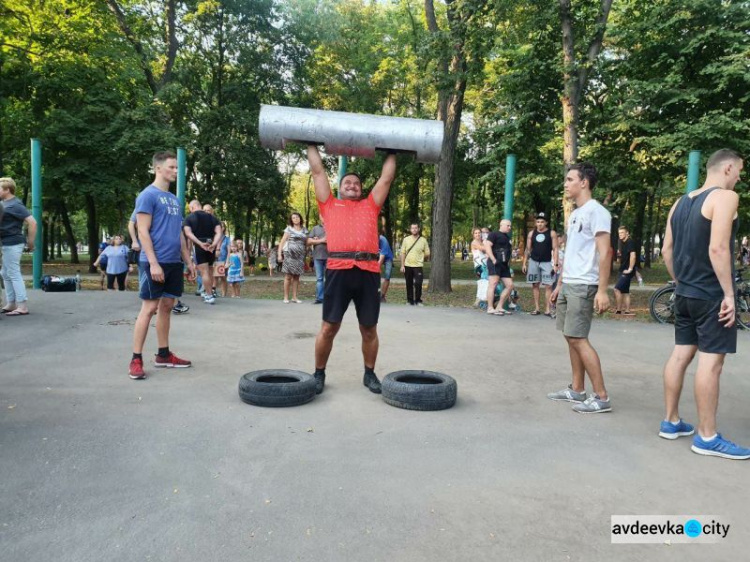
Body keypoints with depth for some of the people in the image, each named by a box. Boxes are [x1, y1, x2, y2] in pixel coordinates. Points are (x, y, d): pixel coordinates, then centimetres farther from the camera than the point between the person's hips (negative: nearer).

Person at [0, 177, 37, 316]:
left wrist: (30, 243, -15)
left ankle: (23, 306, -5)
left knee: (14, 274, -7)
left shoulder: (14, 205, -15)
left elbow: (32, 222, -20)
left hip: (13, 244, -10)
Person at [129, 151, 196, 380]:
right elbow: (143, 232, -14)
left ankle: (163, 354, 19)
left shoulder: (174, 199, 17)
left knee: (166, 306, 11)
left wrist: (188, 261, 17)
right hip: (155, 262, -8)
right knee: (149, 307, -7)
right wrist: (153, 263, -21)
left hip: (174, 262, 8)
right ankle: (136, 359, 0)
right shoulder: (148, 195, -7)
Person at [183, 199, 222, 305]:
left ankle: (209, 296, -6)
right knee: (210, 271, 17)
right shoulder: (212, 217, 11)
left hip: (198, 247, -4)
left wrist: (200, 243, -21)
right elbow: (219, 232, -3)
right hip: (211, 247, 4)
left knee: (204, 272, -3)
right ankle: (210, 292, 25)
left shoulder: (189, 218, 3)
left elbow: (188, 233, -13)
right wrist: (214, 244, -14)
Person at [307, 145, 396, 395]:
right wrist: (312, 145, 33)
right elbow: (318, 171, 25)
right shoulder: (330, 205, 20)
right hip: (339, 270, -1)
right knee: (329, 328, 4)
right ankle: (319, 373, 21)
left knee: (369, 329, 9)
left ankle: (369, 374, 26)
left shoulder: (370, 205, 24)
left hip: (369, 271, 2)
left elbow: (386, 178, 30)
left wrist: (391, 152, 38)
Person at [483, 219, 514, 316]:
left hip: (504, 265, 9)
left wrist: (509, 262, 21)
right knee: (493, 284, -11)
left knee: (509, 285, 5)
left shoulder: (508, 237, 24)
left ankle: (499, 307, 13)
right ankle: (490, 308, -10)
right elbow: (487, 246, -14)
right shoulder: (494, 234, -2)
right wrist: (494, 260, -21)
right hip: (495, 264, -9)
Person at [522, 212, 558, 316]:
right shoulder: (531, 233, 6)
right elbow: (528, 249, 8)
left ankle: (547, 309, -5)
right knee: (535, 285, 5)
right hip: (533, 262, 3)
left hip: (547, 262, -3)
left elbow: (555, 249, -5)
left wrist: (555, 264, -12)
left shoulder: (552, 233, -2)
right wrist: (524, 263, 2)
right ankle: (536, 308, 11)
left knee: (548, 286, -7)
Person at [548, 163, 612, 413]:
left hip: (583, 286, -9)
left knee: (578, 338, -10)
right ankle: (576, 389, 20)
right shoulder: (574, 214, 17)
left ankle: (601, 397, -4)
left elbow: (604, 253, -17)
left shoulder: (596, 211, -11)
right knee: (571, 337, 11)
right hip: (568, 284, 9)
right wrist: (559, 284, 21)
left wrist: (602, 290, -23)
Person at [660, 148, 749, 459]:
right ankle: (707, 437, 2)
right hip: (712, 295, -8)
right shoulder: (725, 197, -11)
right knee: (711, 360, -4)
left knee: (681, 354, 12)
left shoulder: (680, 202, 13)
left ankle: (671, 422, 20)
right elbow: (718, 249, -21)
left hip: (685, 294, 8)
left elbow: (666, 251, 13)